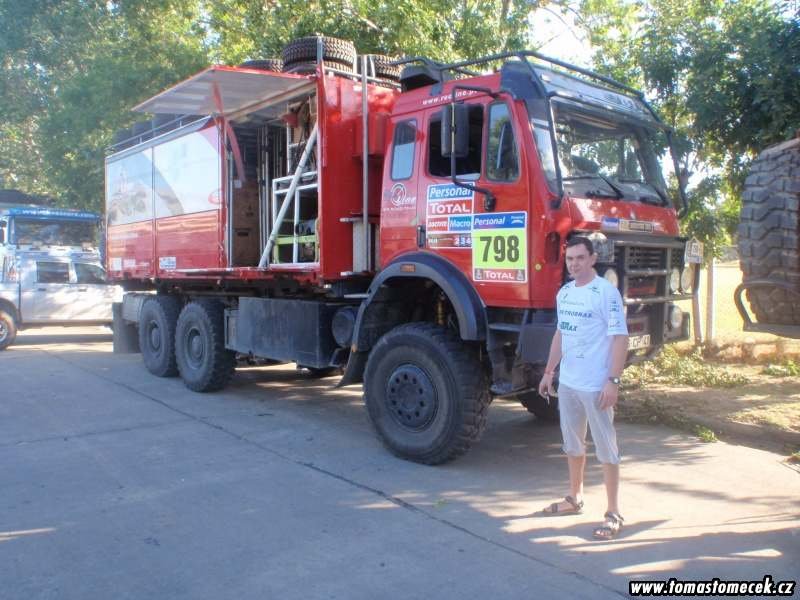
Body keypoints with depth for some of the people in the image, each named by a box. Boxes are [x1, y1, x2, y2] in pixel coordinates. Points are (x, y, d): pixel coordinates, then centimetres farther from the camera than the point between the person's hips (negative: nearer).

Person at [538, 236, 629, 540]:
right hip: (567, 382, 8)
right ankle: (575, 499, 34)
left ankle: (613, 513, 12)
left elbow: (620, 338, -16)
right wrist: (549, 372, 17)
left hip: (596, 385, -7)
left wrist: (613, 381, -21)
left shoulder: (606, 292, -13)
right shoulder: (563, 293, 9)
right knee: (573, 444, 19)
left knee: (606, 449, 2)